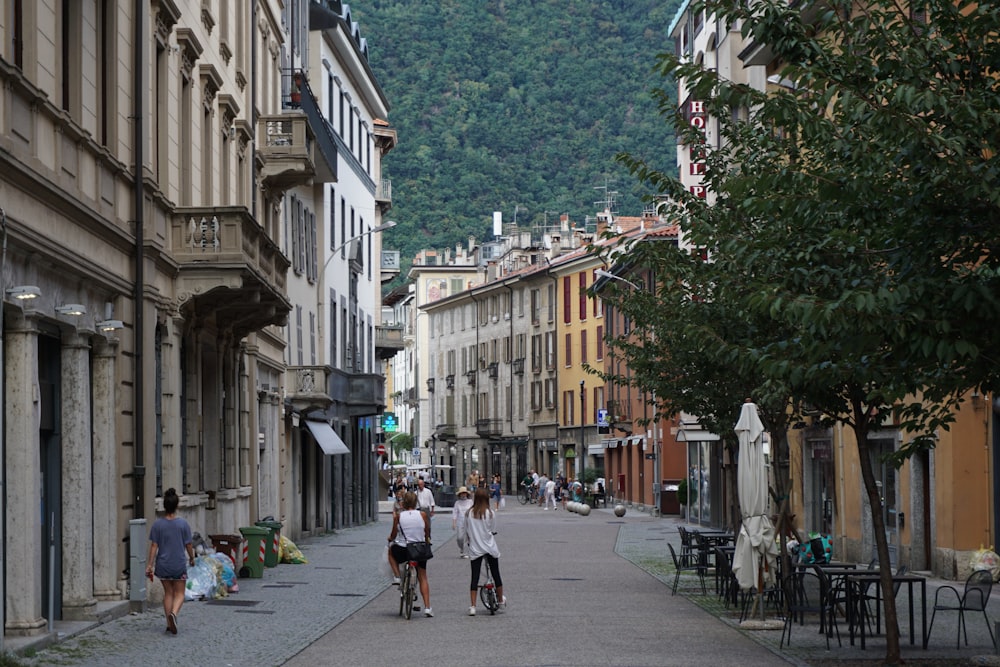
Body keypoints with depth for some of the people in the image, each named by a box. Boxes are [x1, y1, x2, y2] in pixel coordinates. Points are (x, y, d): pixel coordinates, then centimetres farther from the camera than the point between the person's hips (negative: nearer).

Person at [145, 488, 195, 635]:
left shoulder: (157, 524, -6)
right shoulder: (183, 524, -9)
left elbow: (154, 546, -6)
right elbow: (189, 545, -2)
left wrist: (149, 565, -1)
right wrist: (192, 558, 17)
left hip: (163, 565, 2)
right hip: (179, 564, -2)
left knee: (168, 593, 15)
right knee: (179, 594, 7)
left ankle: (169, 624, 16)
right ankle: (174, 613, -22)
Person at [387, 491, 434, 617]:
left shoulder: (398, 516, -7)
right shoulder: (423, 515, -4)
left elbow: (393, 535, 0)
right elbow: (428, 534, 7)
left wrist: (390, 538, 23)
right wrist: (427, 542, 27)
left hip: (402, 551, -1)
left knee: (391, 549, 34)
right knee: (423, 578, 17)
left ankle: (397, 577, 22)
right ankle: (427, 607, 9)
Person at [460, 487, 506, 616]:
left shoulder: (469, 514, -3)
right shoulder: (491, 513, -8)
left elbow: (465, 532, 3)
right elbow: (493, 530, 2)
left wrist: (468, 542, 20)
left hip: (475, 549, 1)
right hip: (490, 548, -1)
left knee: (475, 578, 2)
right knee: (496, 575, 15)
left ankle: (472, 606, -5)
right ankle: (501, 601, 27)